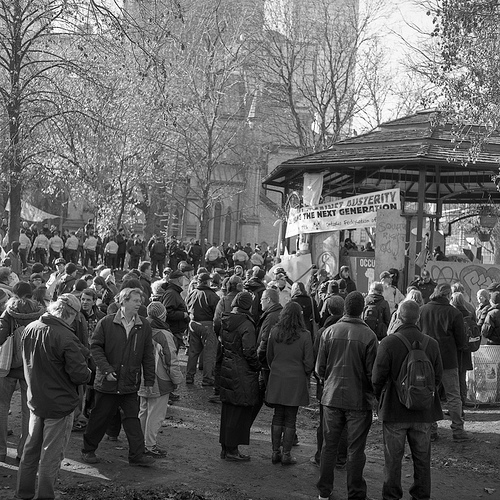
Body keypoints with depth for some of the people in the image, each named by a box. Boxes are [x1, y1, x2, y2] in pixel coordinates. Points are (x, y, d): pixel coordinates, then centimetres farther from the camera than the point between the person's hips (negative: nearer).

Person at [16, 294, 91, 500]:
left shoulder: (29, 329, -3)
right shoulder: (66, 338, -25)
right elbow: (80, 375, -24)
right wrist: (87, 372, -1)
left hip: (35, 401, 7)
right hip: (60, 404, -7)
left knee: (31, 450, 20)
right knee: (51, 454, 5)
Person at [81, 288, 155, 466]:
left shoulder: (144, 326, 3)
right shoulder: (106, 323, -6)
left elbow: (148, 356, 7)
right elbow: (95, 347, -5)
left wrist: (149, 380, 5)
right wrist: (106, 369, -15)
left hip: (130, 384, 2)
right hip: (107, 382, -2)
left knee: (132, 418, 2)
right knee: (99, 417, 9)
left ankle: (137, 455, 8)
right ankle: (88, 450, 26)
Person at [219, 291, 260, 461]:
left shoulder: (225, 322, 6)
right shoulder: (246, 325, -18)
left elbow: (222, 345, 10)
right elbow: (249, 352, -20)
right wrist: (258, 367, -7)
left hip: (226, 369, 8)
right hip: (242, 373, -8)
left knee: (227, 409, 16)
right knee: (239, 411, 2)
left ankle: (225, 447, 25)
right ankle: (232, 450, 7)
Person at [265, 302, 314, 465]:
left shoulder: (274, 332, -3)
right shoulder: (304, 335, -12)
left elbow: (269, 357, 7)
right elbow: (309, 362, -7)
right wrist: (305, 374, 12)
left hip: (277, 378, 3)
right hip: (296, 380, -3)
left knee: (278, 416, 12)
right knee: (290, 419, 5)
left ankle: (276, 452, 17)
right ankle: (286, 455, 10)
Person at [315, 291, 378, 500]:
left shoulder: (329, 332, -4)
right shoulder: (368, 335, -13)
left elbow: (319, 368, 1)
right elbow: (372, 372, -9)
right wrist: (371, 392, 10)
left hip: (332, 397, 3)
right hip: (359, 399, -3)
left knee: (329, 446, 13)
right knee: (355, 449, 6)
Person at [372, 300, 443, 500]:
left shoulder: (388, 343, -14)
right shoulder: (432, 344, -3)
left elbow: (377, 377, -11)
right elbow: (438, 377, 4)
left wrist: (380, 398, 7)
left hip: (394, 409, -3)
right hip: (424, 411, 3)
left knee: (393, 457, 8)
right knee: (422, 457, 15)